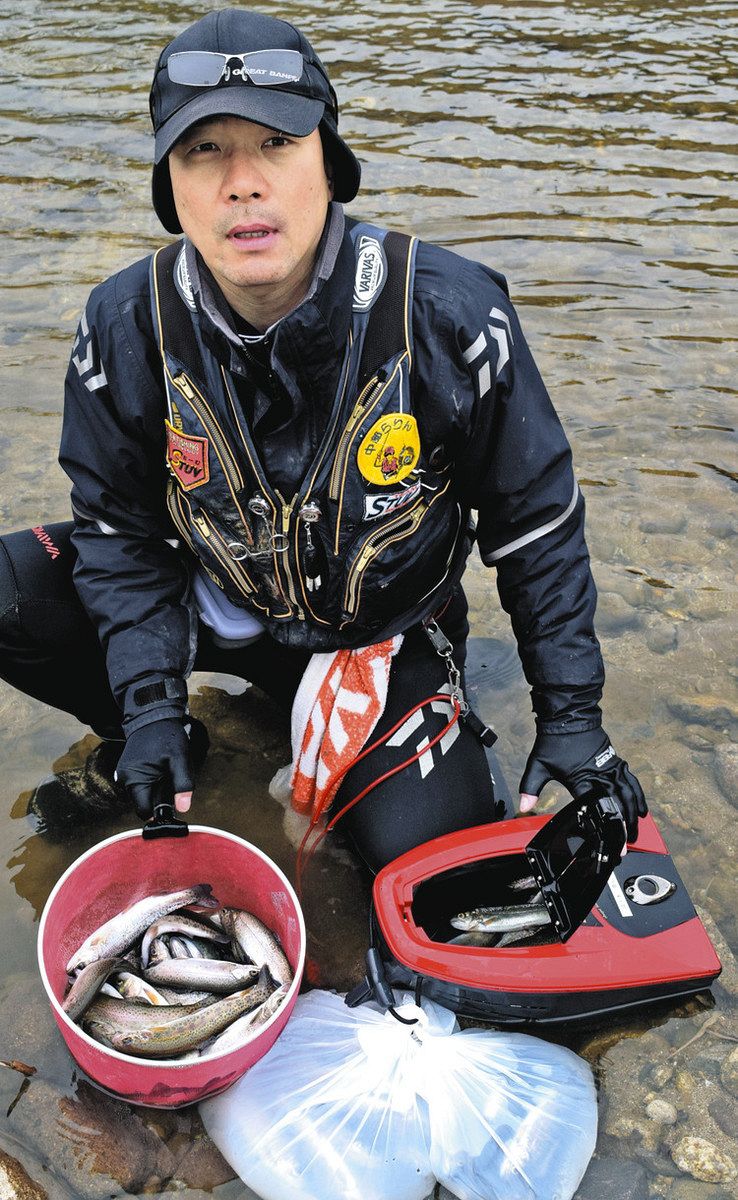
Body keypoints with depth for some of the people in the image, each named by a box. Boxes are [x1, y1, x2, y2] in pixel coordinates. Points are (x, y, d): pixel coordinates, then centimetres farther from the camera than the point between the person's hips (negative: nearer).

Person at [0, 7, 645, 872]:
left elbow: (536, 520, -12)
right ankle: (132, 744, 12)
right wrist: (148, 699, -16)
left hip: (383, 630, -1)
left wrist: (570, 714, -10)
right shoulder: (126, 325, -17)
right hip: (210, 606, 2)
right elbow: (119, 523, -6)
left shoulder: (448, 316, -23)